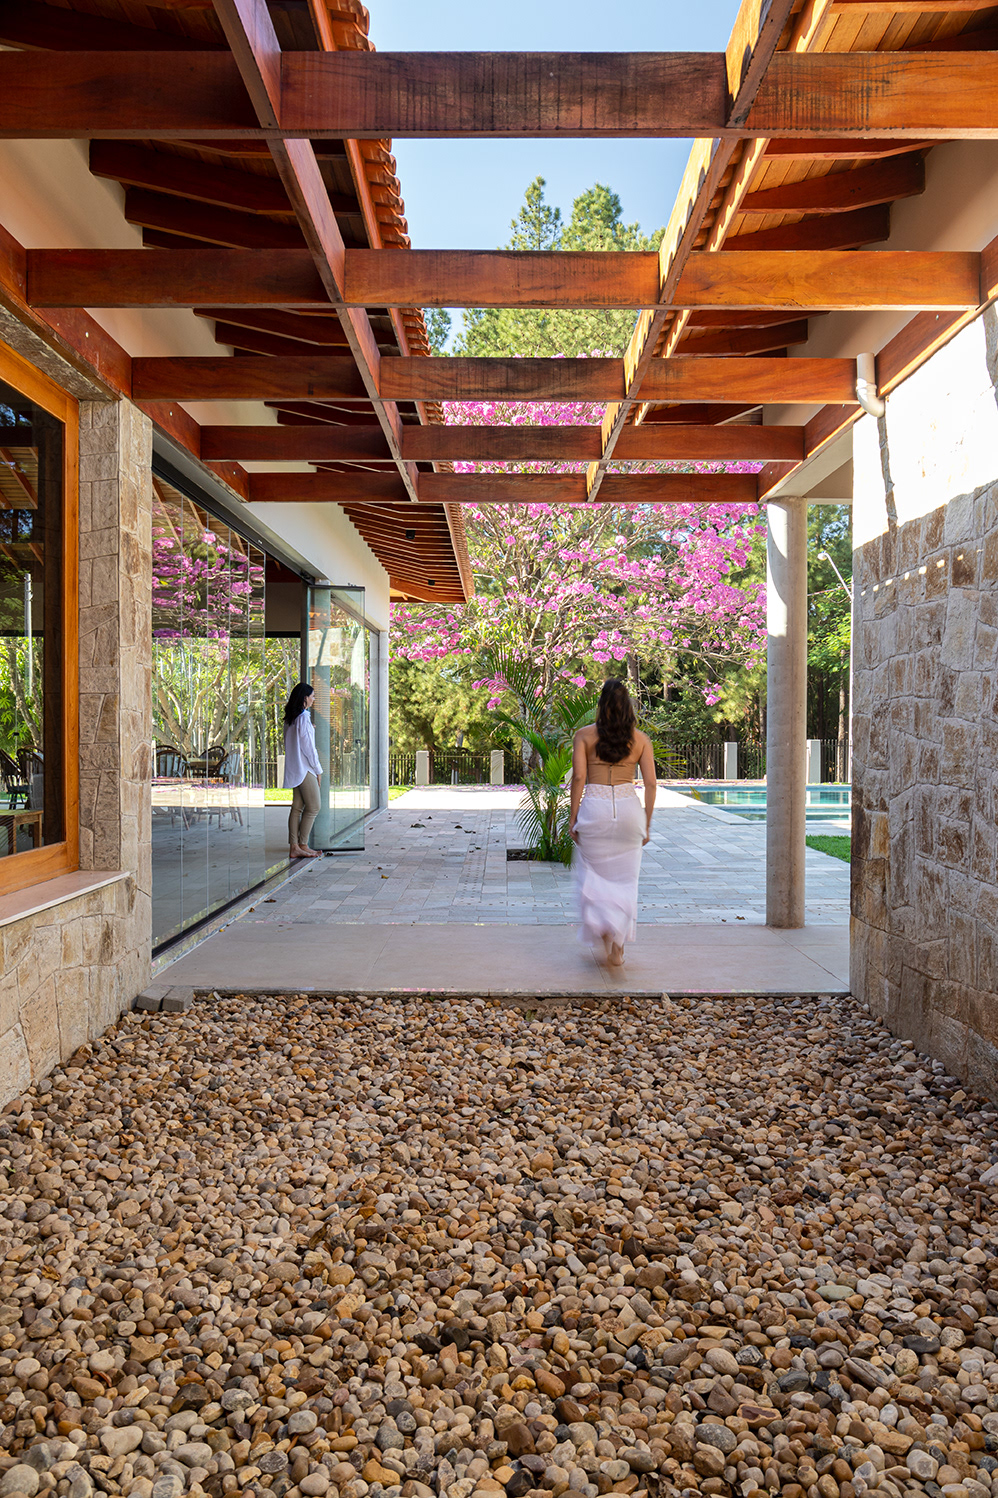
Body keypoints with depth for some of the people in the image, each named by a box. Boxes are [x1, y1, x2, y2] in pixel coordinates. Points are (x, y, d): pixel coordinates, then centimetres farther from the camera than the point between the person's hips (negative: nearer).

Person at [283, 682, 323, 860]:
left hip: (294, 769, 9)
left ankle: (294, 847, 8)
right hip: (304, 768, -9)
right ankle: (303, 845, 0)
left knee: (297, 807, 8)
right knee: (313, 807, -2)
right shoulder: (304, 716, -14)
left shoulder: (290, 718, 12)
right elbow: (307, 746, -14)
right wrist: (318, 770, -8)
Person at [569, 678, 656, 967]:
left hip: (594, 808, -2)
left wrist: (573, 817, -1)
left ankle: (604, 929, -2)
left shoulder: (585, 735, 0)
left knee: (594, 876, 14)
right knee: (624, 880, 12)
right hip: (628, 808, 2)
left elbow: (578, 776, -7)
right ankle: (618, 947, 15)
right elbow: (650, 783, 2)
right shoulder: (641, 739, 5)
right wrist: (646, 823, 9)